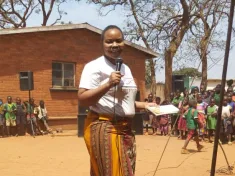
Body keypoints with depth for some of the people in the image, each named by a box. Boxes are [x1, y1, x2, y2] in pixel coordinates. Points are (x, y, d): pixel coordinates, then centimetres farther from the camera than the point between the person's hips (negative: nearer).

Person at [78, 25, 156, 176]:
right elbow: (82, 100, -16)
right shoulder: (95, 66, -8)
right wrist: (108, 84, -24)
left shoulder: (126, 68, 17)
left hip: (125, 130, 8)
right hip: (104, 129, -8)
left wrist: (144, 105, 12)